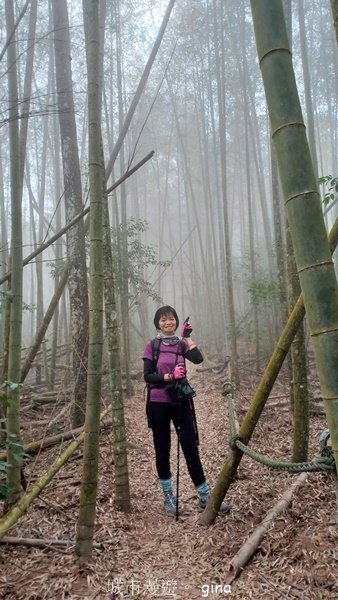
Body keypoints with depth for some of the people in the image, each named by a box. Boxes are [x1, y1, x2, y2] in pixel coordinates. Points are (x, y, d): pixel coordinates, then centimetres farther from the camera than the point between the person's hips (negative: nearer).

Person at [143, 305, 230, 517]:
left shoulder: (181, 345, 6)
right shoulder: (152, 346, -1)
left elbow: (198, 359, -12)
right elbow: (147, 376, -7)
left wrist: (188, 337, -8)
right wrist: (170, 376, -20)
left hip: (180, 401, 2)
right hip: (158, 403, -2)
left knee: (191, 448, 1)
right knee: (163, 451, 8)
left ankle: (205, 498, 11)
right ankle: (169, 499, 23)